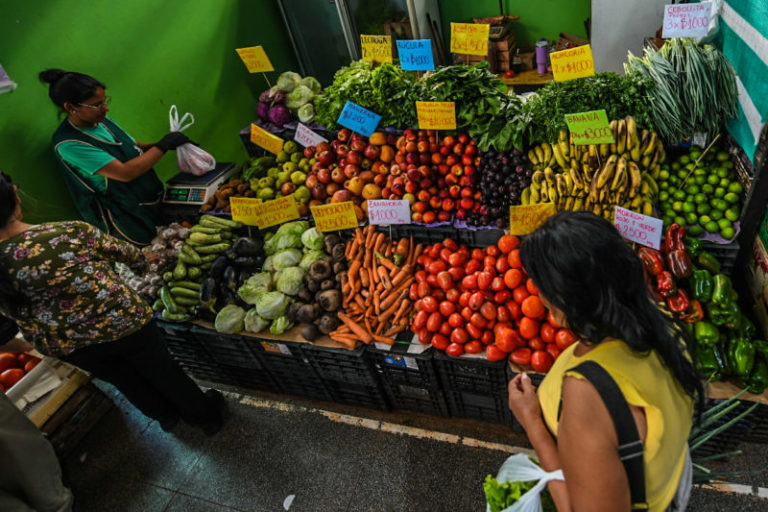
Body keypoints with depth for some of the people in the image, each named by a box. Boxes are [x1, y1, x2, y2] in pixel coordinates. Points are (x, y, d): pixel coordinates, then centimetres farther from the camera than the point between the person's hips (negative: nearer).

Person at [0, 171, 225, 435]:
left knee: (124, 379, 29)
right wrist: (141, 259, 17)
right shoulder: (70, 232, -24)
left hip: (68, 348, 4)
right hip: (122, 323, -4)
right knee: (164, 373, 19)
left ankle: (167, 415, 53)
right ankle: (208, 416, 39)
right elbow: (120, 251, -5)